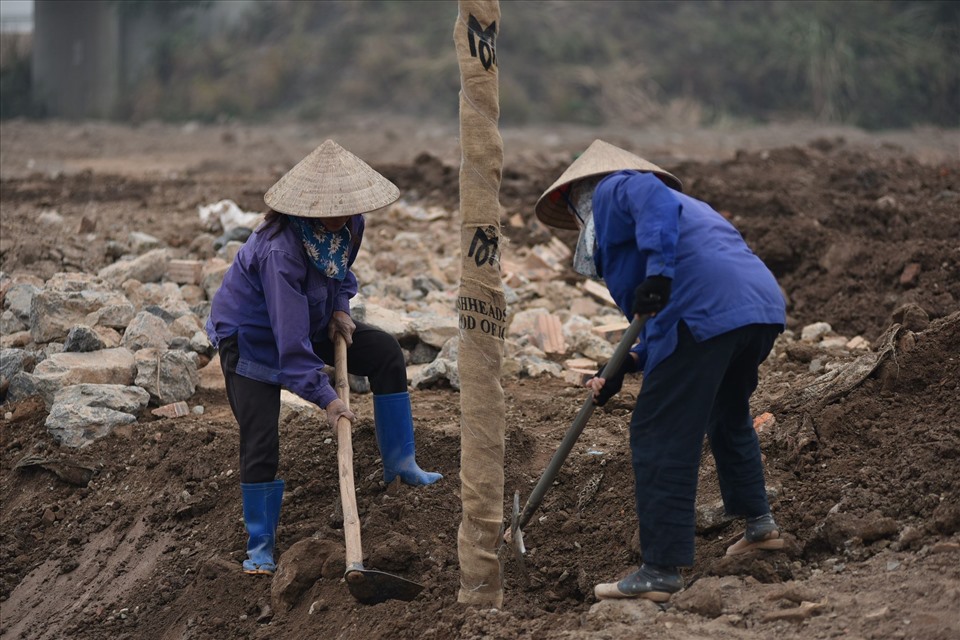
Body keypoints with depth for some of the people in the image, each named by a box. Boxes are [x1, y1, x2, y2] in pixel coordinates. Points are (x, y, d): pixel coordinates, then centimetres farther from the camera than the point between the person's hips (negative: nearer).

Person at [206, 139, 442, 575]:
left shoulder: (350, 224, -14)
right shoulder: (280, 250, -38)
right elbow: (291, 338, -37)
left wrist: (339, 307, -6)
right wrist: (325, 397, -38)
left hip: (311, 322, 8)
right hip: (251, 334, -8)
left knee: (384, 351, -4)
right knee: (260, 440, -14)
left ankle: (399, 463, 5)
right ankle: (260, 546, -3)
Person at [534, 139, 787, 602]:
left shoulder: (613, 189, 13)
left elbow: (657, 201, -14)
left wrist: (657, 274, -23)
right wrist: (625, 367, 20)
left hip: (706, 312, -9)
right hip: (763, 307, 10)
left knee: (661, 437, -5)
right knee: (728, 414, 34)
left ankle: (661, 572, -7)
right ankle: (759, 524, 42)